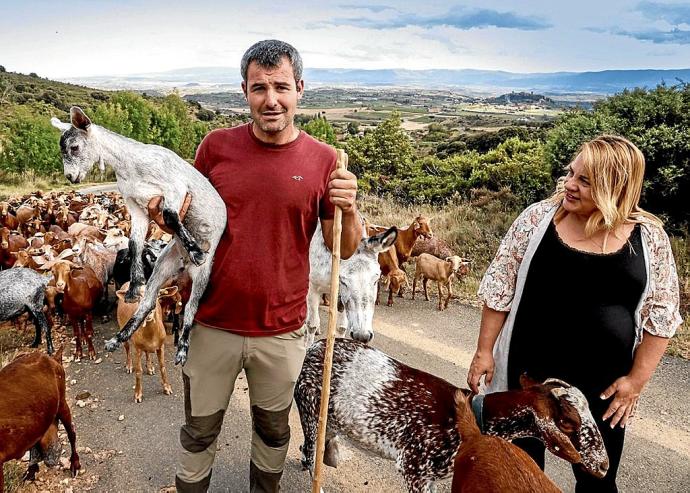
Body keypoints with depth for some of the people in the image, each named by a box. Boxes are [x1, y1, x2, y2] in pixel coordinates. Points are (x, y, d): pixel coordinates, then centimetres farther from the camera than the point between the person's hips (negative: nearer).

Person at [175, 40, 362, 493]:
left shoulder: (323, 159, -7)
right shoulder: (217, 146, -5)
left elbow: (344, 250, -2)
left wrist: (348, 208, -21)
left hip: (282, 331, 0)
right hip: (212, 325, 1)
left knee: (273, 429, 23)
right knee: (199, 432, 19)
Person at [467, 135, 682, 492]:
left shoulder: (649, 237, -6)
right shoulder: (538, 218, -8)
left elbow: (660, 313, 1)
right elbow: (500, 287, -4)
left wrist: (637, 379, -3)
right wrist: (484, 350, -4)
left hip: (603, 383, 1)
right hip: (530, 371, 0)